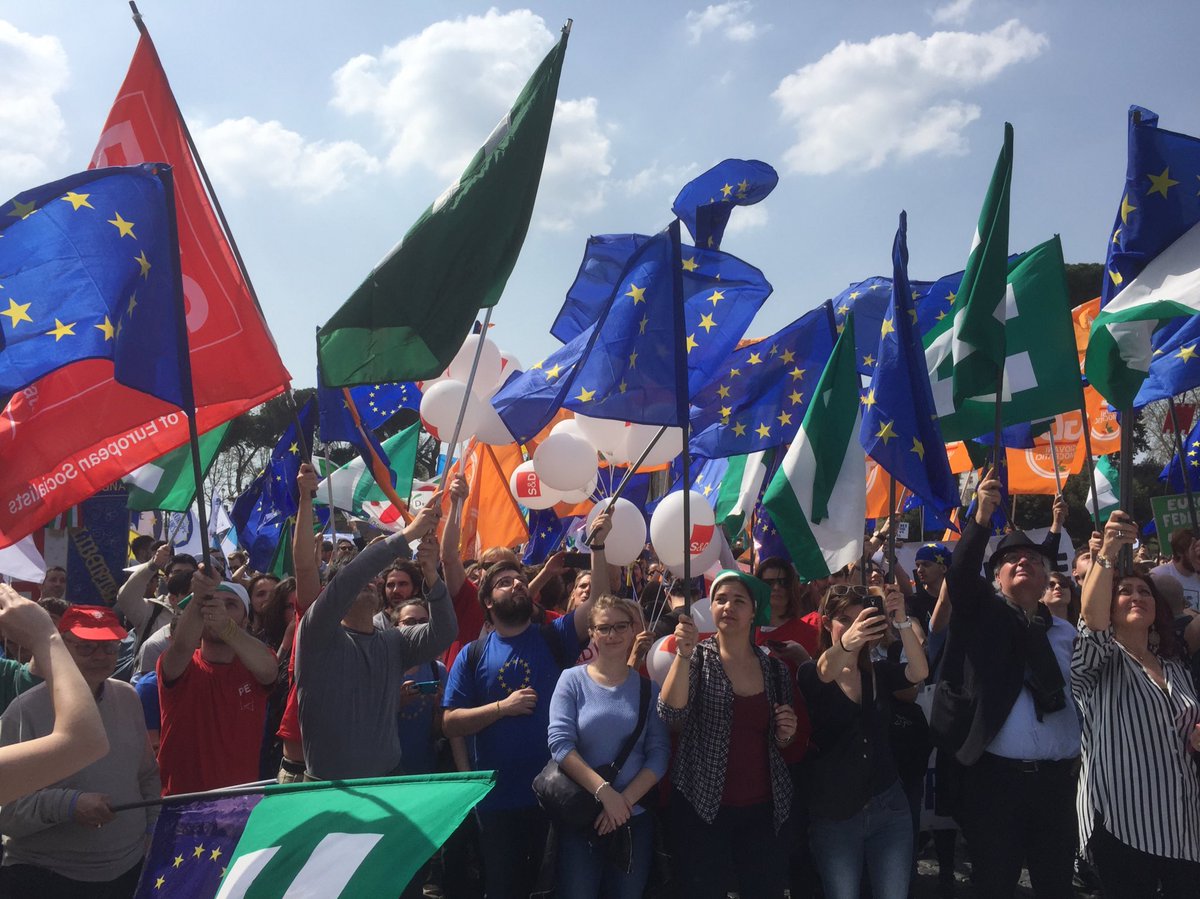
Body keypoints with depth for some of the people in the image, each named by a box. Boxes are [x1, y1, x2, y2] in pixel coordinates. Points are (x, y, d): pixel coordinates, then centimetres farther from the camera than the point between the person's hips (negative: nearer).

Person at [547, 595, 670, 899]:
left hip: (635, 817, 2)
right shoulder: (573, 680, -3)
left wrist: (625, 800, -13)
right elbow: (559, 743, -12)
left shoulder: (648, 687, 3)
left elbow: (659, 753, -2)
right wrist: (604, 792, -19)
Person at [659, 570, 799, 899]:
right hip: (702, 805, -3)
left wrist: (786, 733, -4)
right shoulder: (698, 657, -4)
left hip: (764, 808, 3)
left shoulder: (775, 668, 5)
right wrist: (683, 655, -32)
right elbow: (672, 714, -20)